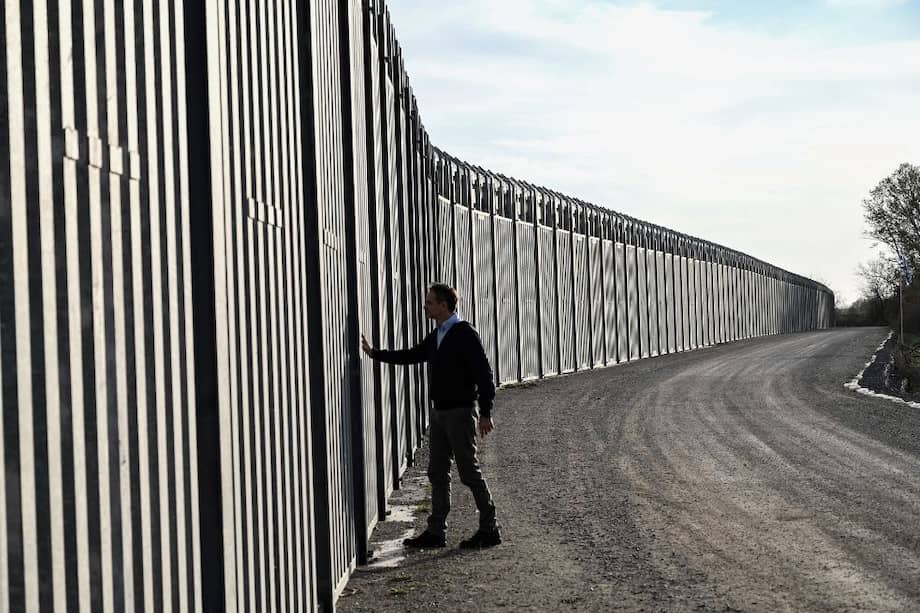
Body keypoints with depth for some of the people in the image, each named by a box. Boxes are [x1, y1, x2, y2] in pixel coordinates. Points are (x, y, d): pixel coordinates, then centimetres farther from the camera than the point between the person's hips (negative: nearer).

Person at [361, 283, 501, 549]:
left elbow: (484, 374, -16)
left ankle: (489, 529, 6)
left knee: (470, 472, -4)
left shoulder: (465, 334, -13)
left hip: (461, 412, -9)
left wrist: (485, 413, -19)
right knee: (437, 473, 10)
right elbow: (411, 356, 22)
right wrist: (374, 353, 19)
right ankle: (436, 532, 15)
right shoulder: (435, 337, 13)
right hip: (439, 412, 9)